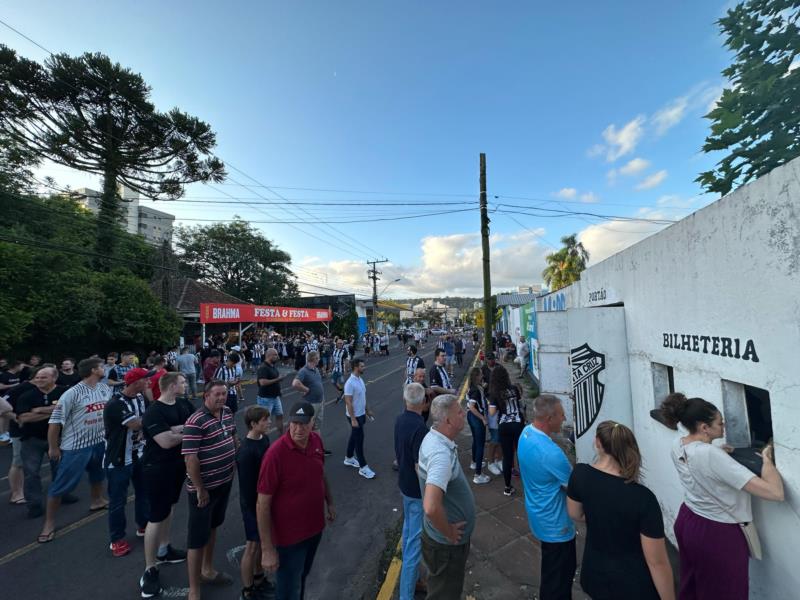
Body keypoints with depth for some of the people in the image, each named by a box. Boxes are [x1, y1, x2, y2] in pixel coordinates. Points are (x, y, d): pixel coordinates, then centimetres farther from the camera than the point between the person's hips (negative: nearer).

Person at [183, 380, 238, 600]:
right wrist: (199, 489, -19)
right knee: (198, 537, 7)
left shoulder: (228, 413, -2)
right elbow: (190, 458, -24)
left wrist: (236, 461, 12)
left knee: (213, 527, 25)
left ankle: (207, 570, 46)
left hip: (224, 482, 8)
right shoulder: (195, 422, -25)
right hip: (204, 488, -8)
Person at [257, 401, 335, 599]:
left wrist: (329, 502, 13)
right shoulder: (276, 454, -30)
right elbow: (262, 505, -22)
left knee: (302, 576, 29)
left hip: (315, 527, 6)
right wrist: (267, 549, -17)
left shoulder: (317, 441, -11)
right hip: (289, 536, -5)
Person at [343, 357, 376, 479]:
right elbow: (348, 403, -24)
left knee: (354, 437, 21)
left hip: (361, 414, 9)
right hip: (355, 416, -9)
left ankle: (348, 458, 37)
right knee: (359, 439, -1)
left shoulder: (360, 379, 3)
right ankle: (363, 467, 8)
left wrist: (367, 410, 19)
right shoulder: (350, 383, -25)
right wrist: (353, 419, -24)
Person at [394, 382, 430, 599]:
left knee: (409, 529, 26)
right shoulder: (419, 428, -31)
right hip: (418, 490, -9)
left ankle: (409, 575, 45)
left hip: (405, 483, 9)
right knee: (416, 540, 6)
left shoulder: (400, 420, -5)